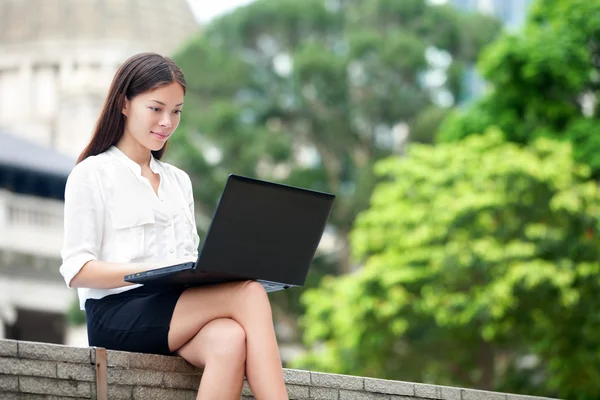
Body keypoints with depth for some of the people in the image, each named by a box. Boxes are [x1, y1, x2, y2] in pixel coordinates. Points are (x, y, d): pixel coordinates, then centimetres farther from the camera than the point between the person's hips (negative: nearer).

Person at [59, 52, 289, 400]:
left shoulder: (179, 181, 26)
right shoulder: (92, 175, 6)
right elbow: (77, 271, -3)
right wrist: (155, 270, -19)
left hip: (180, 310, 5)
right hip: (116, 313, -5)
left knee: (230, 340, -35)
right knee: (249, 293, -29)